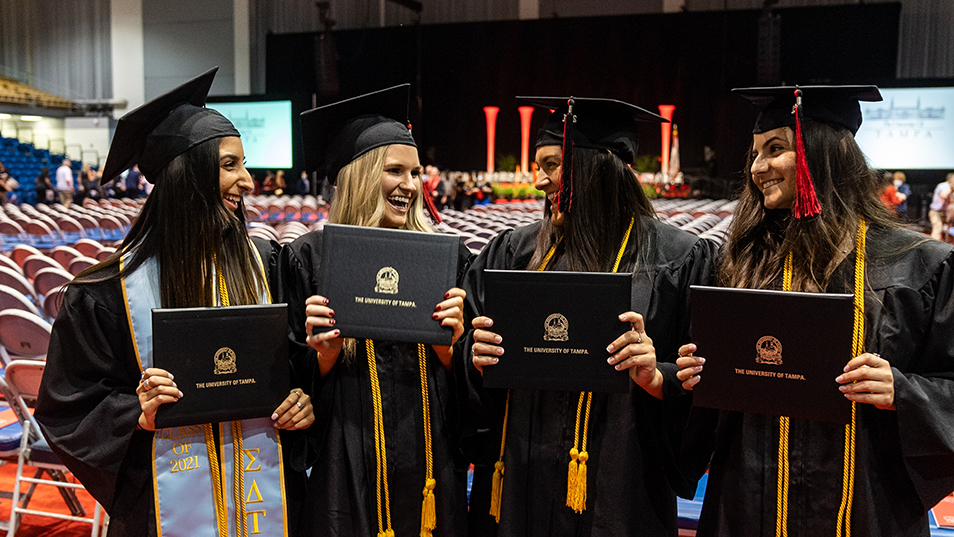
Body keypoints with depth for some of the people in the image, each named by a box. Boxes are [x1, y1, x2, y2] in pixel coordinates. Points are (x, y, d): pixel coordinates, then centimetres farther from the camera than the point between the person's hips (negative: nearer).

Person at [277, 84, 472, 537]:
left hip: (429, 463, 2)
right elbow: (299, 377, 0)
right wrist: (325, 351, -19)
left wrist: (449, 343, -13)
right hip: (346, 469, -2)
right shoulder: (309, 257, -4)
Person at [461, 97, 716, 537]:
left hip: (617, 487, -3)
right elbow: (469, 352, 10)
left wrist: (656, 378, -24)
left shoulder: (678, 258, -5)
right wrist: (479, 360, -10)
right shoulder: (513, 252, 6)